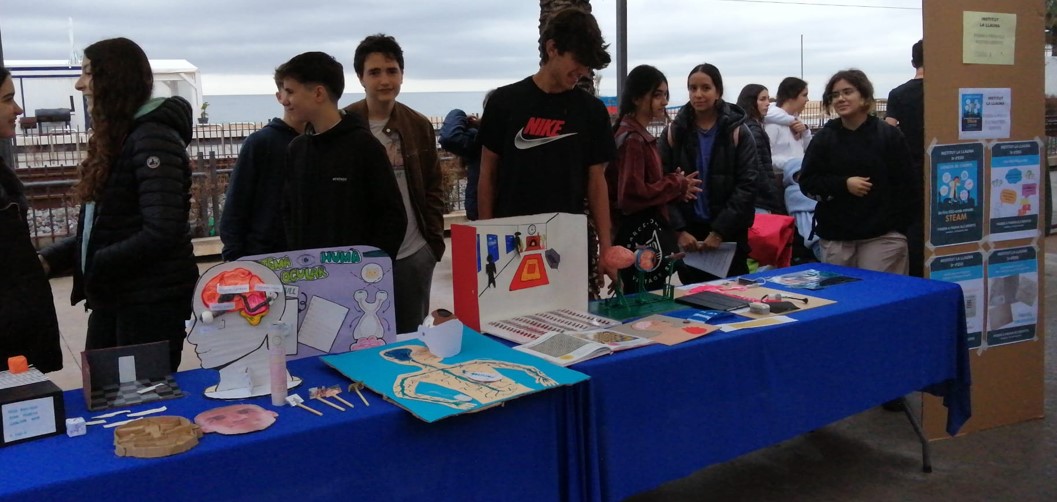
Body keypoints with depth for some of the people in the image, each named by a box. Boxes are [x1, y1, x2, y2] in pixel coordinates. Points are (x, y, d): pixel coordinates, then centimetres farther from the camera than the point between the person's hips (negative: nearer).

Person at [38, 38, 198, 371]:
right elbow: (99, 226, 16)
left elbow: (162, 233, -22)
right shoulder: (113, 138, 13)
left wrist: (92, 266, -15)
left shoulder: (154, 138, -15)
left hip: (152, 302, -9)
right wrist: (50, 259, 3)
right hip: (112, 298, 9)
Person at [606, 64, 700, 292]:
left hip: (646, 234, 10)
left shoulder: (640, 135, 15)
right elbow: (632, 195, -23)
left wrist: (675, 184, 3)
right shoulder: (632, 139, -16)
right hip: (640, 239, -10)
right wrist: (677, 185, -12)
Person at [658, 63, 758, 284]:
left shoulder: (737, 132, -1)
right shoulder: (674, 132, 3)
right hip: (688, 232, 1)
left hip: (729, 233, -1)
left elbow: (747, 186, -6)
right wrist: (679, 230, -12)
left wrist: (719, 231, -13)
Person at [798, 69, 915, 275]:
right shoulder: (824, 138, 6)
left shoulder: (889, 135, 0)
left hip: (883, 236, -2)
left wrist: (899, 228, -7)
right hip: (835, 236, 3)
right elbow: (807, 183, 4)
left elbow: (904, 185, -1)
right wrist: (844, 184, -11)